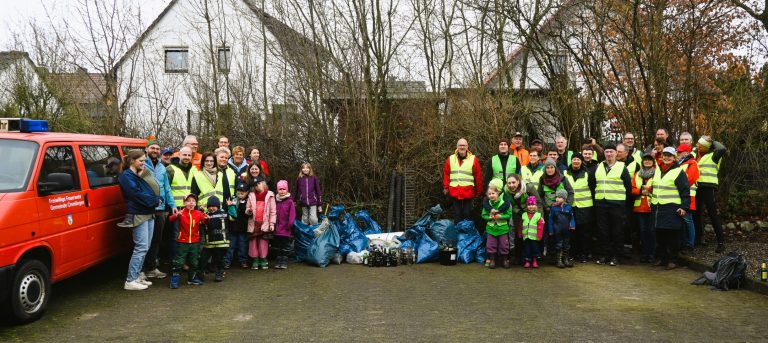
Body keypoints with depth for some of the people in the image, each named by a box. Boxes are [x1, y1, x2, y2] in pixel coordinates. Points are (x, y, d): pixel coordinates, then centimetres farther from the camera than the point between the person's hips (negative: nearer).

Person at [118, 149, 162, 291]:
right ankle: (130, 281, -7)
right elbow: (138, 195, -17)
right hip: (138, 215, -9)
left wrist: (157, 199, -5)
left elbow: (153, 189, 15)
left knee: (144, 248, 11)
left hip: (149, 214, 9)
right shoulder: (126, 177, -8)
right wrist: (156, 200, -10)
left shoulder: (141, 175, 19)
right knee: (141, 247, -11)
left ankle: (136, 276, 18)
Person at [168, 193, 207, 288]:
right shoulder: (181, 213, -7)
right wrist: (176, 215, -41)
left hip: (195, 242, 3)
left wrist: (206, 218, -32)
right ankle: (174, 280, 4)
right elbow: (171, 219, -20)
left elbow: (204, 221, -9)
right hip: (182, 242, -3)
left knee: (194, 262, 15)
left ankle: (192, 278, 29)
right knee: (178, 262, -3)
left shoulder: (198, 213, 1)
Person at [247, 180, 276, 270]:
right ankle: (255, 260, 11)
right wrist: (248, 211, -12)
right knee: (253, 241, 4)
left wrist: (272, 223, -4)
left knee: (263, 241, 1)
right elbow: (248, 208, 13)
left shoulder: (269, 195, 1)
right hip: (253, 223, 3)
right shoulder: (251, 195, 9)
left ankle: (263, 260, 9)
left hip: (264, 223, -2)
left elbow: (273, 210, 0)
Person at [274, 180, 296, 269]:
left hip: (286, 228, -4)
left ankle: (284, 262, 10)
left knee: (285, 246, 3)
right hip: (277, 228, 4)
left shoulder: (289, 201, -5)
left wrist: (290, 224, -12)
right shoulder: (275, 201, 6)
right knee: (278, 245, 11)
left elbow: (292, 214, -7)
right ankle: (279, 261, 19)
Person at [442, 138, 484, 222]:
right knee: (457, 214, 8)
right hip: (454, 192, 2)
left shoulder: (473, 159, -1)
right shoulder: (450, 159, 6)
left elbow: (478, 176, 0)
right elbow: (446, 174, 8)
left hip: (468, 192, -2)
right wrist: (446, 187, 5)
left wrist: (479, 191, 1)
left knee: (467, 214, 5)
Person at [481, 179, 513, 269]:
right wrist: (489, 217, -17)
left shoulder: (504, 203, -10)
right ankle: (491, 259, 18)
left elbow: (509, 214, -10)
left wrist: (500, 216, -22)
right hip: (491, 228, 2)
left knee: (504, 245, 6)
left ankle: (505, 259, 21)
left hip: (503, 228, -2)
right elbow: (484, 215, 1)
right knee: (490, 245, 5)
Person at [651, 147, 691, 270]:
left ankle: (672, 260, 6)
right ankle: (661, 258, 19)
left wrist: (684, 207, -15)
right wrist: (652, 202, 21)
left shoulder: (678, 171, -5)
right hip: (658, 208, 6)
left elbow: (685, 191, -8)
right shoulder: (658, 170, 15)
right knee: (660, 235, 10)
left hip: (672, 209, -6)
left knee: (672, 236, -2)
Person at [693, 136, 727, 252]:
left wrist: (713, 142, -7)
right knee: (696, 214, 13)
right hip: (696, 188, 6)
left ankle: (721, 242, -3)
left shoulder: (712, 156, -3)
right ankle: (698, 238, 25)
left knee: (713, 215, -8)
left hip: (709, 188, -6)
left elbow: (723, 149, -22)